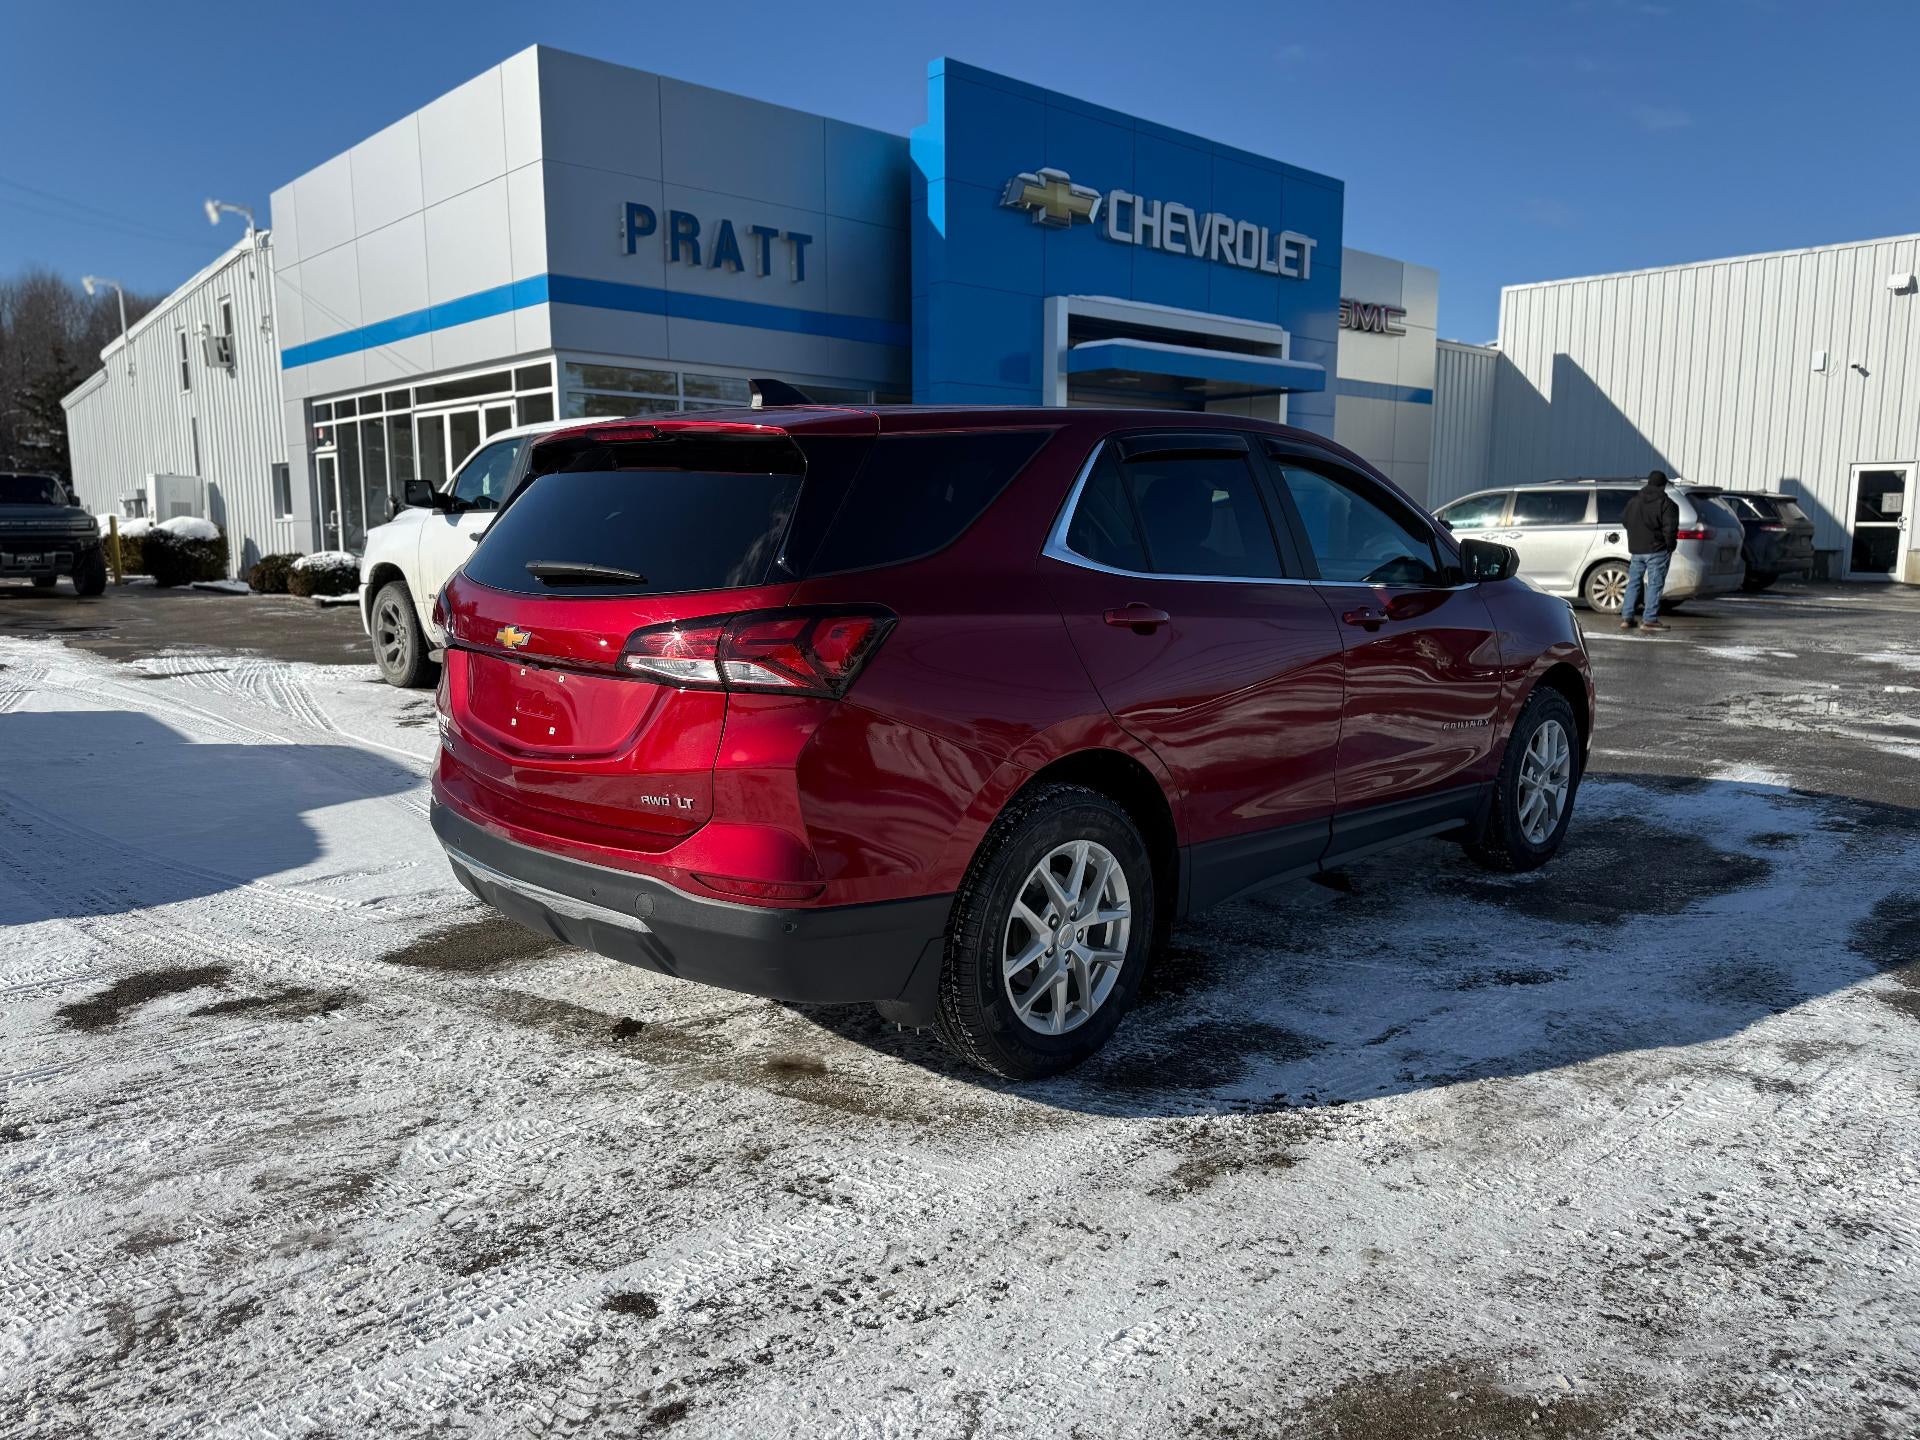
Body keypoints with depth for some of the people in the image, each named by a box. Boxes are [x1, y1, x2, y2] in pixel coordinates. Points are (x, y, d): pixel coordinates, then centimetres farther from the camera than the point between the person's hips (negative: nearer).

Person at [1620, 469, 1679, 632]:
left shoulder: (1633, 502, 11)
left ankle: (1626, 618, 9)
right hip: (1657, 550, -6)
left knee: (1633, 582, 12)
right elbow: (1670, 528, -16)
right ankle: (1649, 620, -5)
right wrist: (1670, 545, -2)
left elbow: (1626, 524, 19)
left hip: (1636, 549, 6)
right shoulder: (1666, 503, -9)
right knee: (1655, 584, -2)